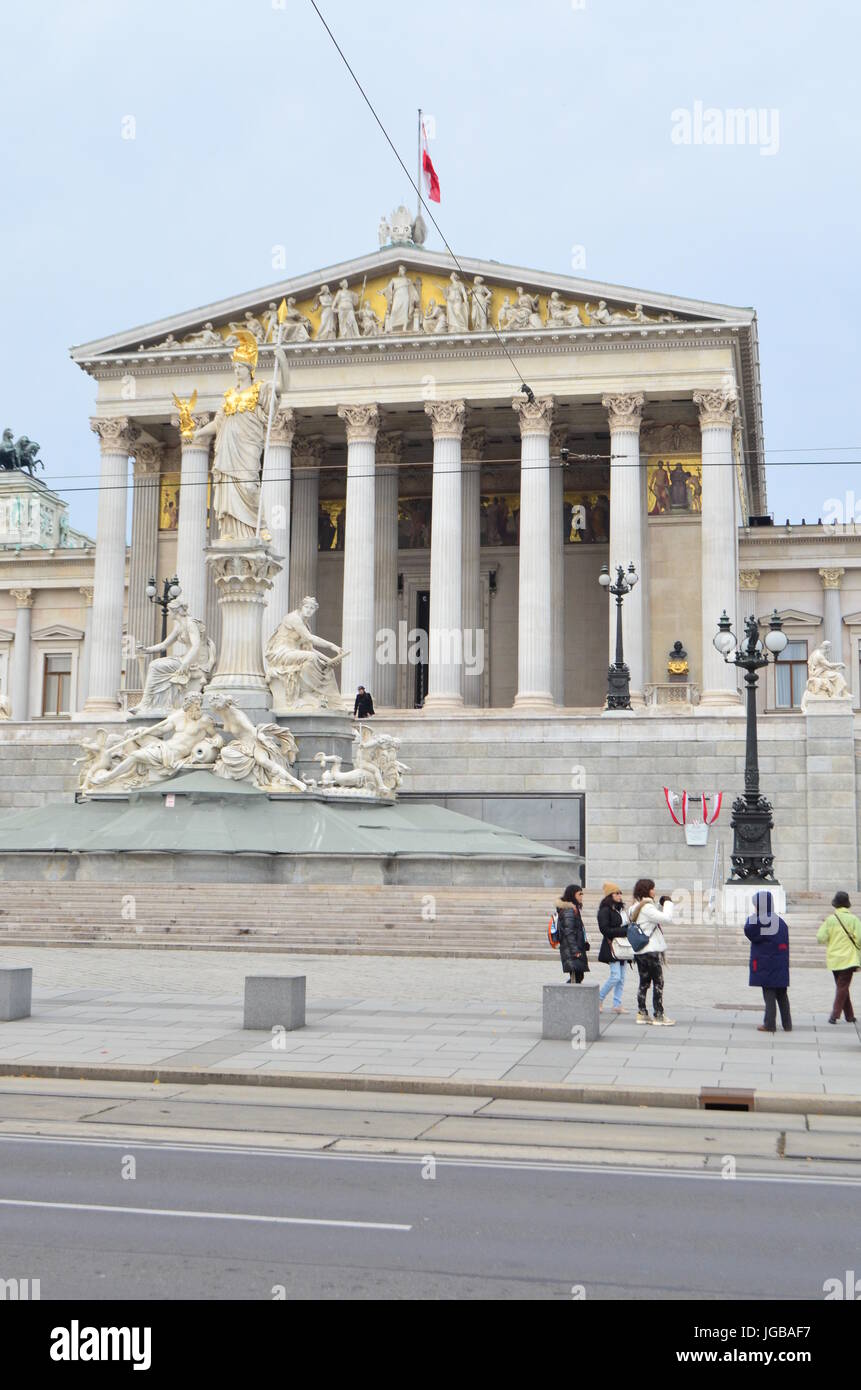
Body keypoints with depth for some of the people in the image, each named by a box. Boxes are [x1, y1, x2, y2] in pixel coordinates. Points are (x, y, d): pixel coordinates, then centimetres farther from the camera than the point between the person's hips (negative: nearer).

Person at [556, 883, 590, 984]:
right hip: (571, 949, -10)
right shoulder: (569, 910, -14)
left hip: (577, 949, 10)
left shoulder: (575, 908, 19)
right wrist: (575, 951, -21)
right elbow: (568, 932, -19)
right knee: (575, 977, -12)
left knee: (579, 976, 13)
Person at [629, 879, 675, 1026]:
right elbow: (666, 919, -23)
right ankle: (658, 1015, 1)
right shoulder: (647, 907, -17)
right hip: (652, 951, -9)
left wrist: (661, 906, 10)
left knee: (644, 982, 14)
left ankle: (642, 1013, 16)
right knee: (658, 983, -1)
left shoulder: (634, 908, 11)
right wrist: (668, 903, -10)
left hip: (639, 951, 9)